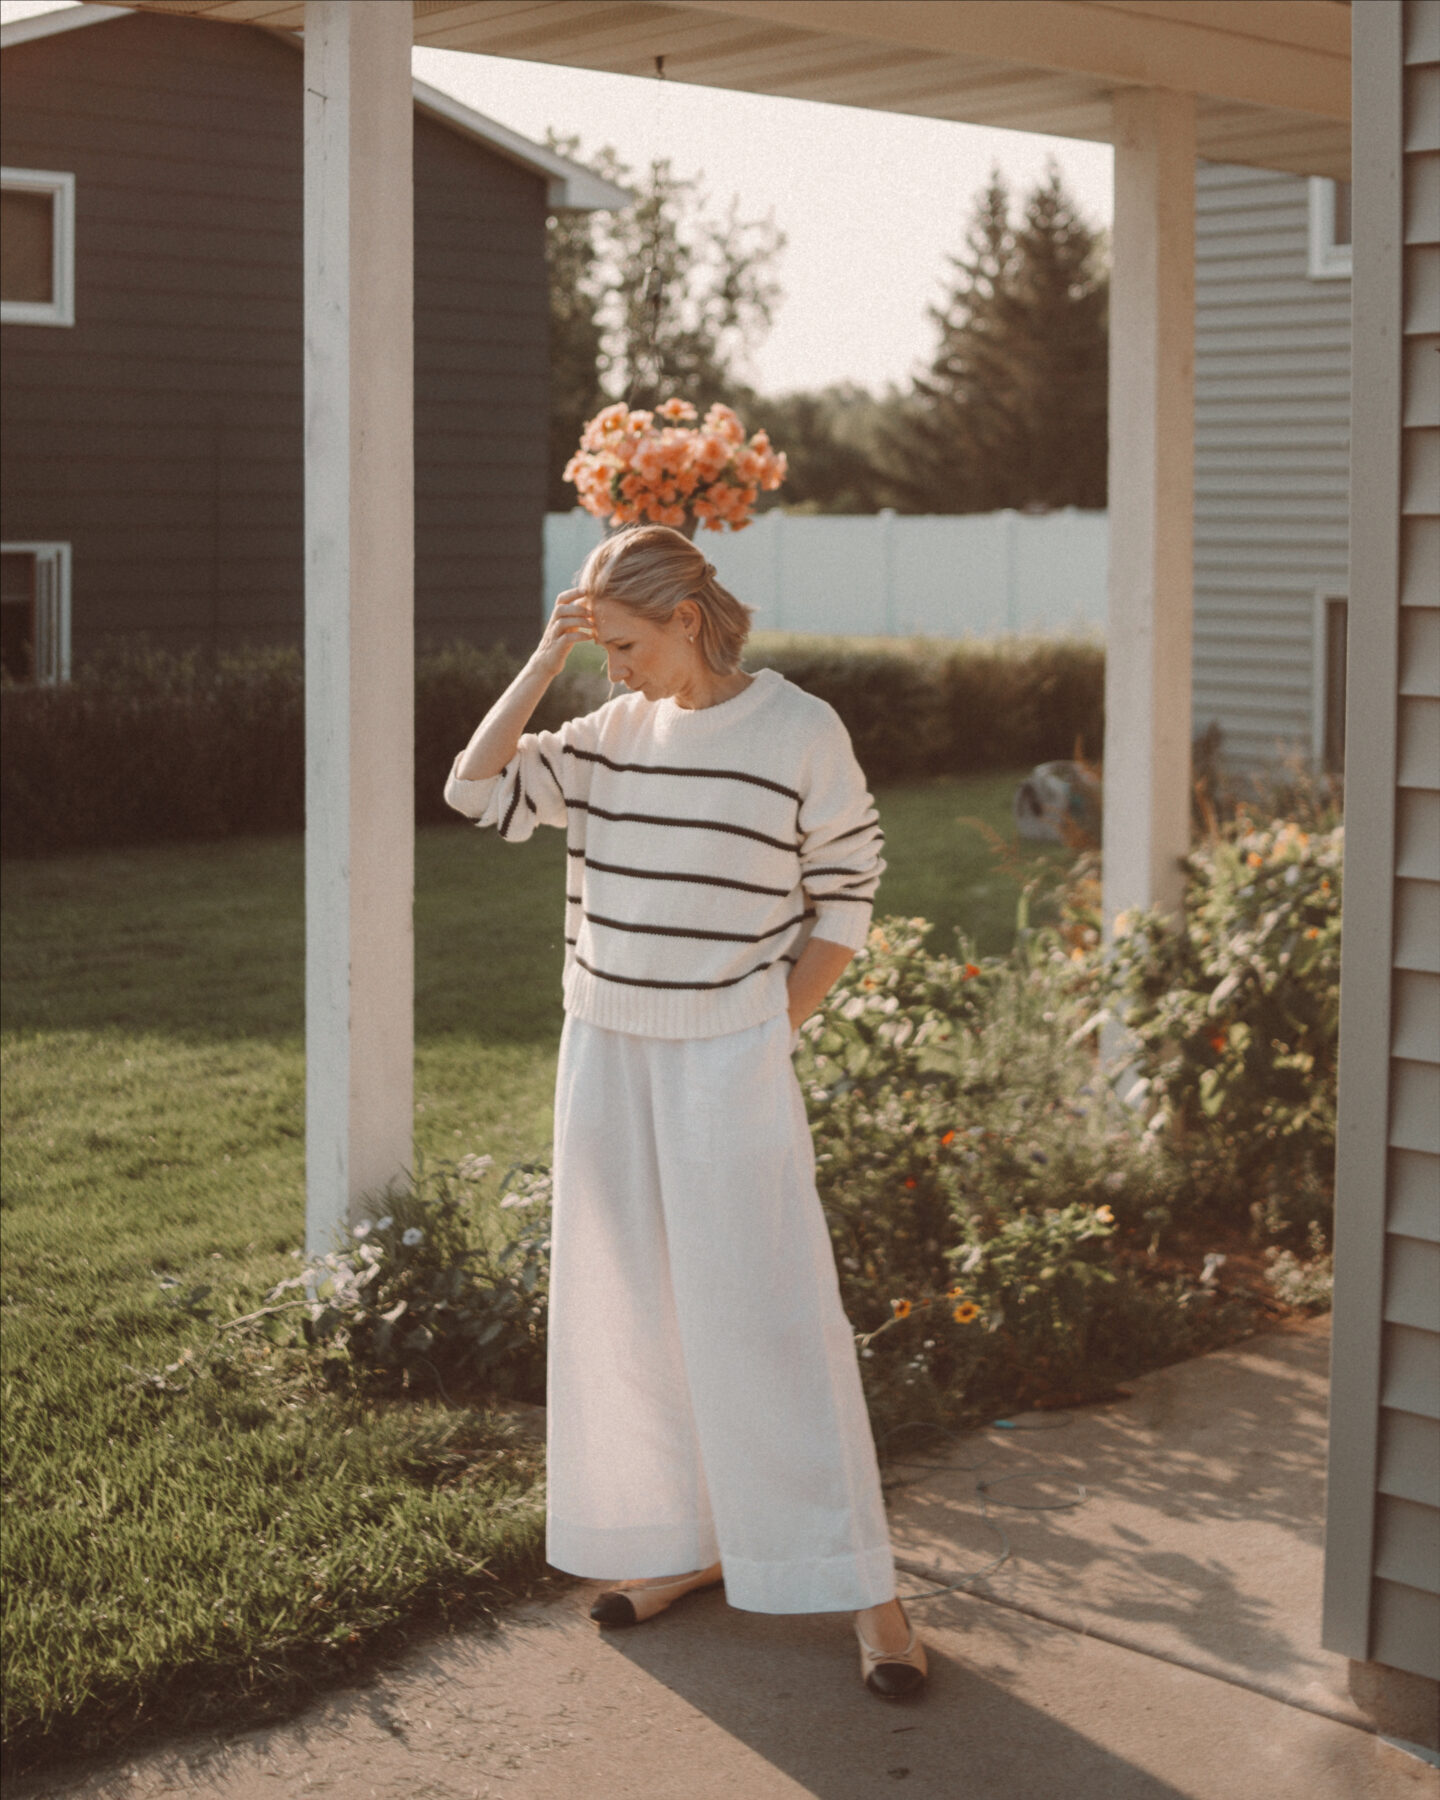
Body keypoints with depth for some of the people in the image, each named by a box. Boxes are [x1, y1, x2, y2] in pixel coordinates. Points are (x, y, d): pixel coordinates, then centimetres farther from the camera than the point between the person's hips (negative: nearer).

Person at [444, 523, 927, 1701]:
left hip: (729, 1062, -5)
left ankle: (863, 1588, 2)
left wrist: (775, 1028, -8)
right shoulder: (614, 734, 7)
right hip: (607, 1054, 5)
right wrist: (544, 662, -4)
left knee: (767, 1314, -6)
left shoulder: (800, 732, -7)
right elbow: (478, 789, 0)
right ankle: (684, 1540, 25)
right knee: (629, 1306, 10)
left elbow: (845, 904, -2)